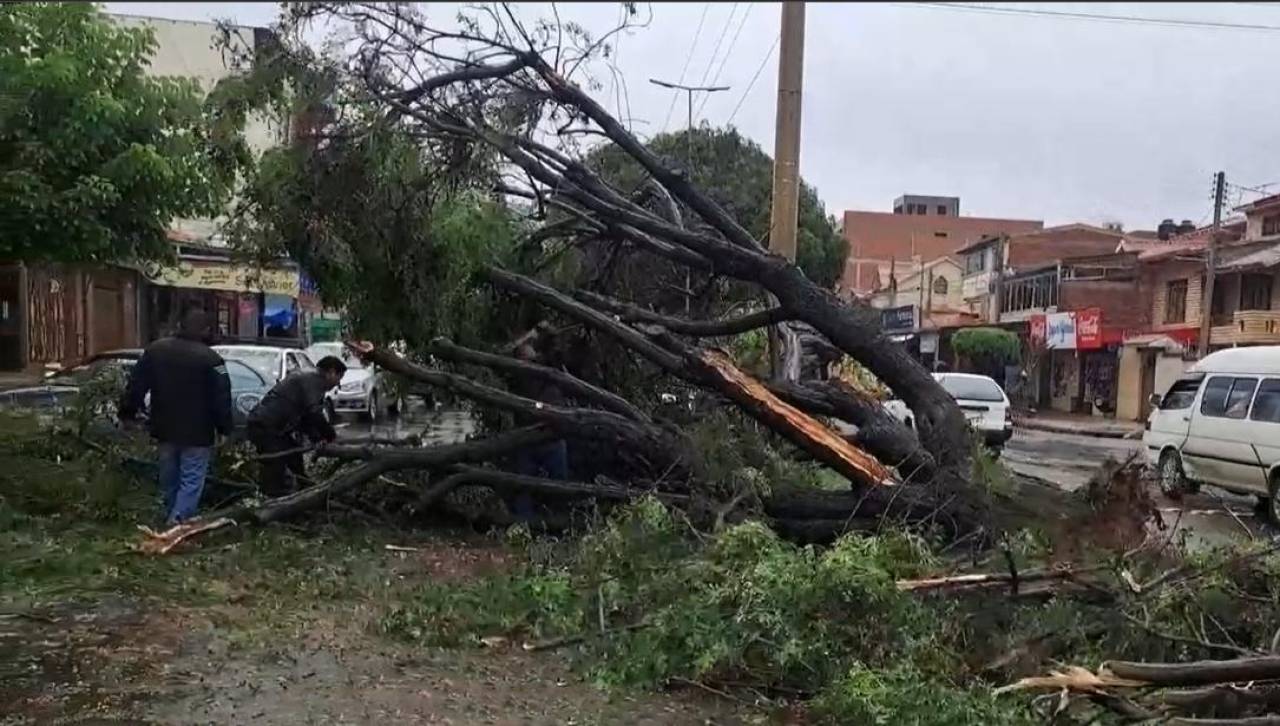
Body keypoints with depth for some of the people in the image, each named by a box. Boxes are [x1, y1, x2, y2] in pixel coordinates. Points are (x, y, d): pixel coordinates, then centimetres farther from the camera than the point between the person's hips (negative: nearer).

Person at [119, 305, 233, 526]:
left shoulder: (155, 350, 3)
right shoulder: (211, 359, -13)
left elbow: (136, 385, 7)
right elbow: (221, 398, -12)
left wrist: (127, 412, 17)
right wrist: (225, 428, -3)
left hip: (165, 430, 6)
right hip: (196, 433, -5)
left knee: (169, 479, 20)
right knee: (191, 480, -1)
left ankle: (171, 519, 33)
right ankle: (177, 522, -14)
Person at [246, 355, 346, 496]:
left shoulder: (306, 379, 21)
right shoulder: (315, 381, -10)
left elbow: (305, 418, 21)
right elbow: (315, 414, -21)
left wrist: (319, 438, 8)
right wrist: (331, 436, -9)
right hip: (266, 427, -11)